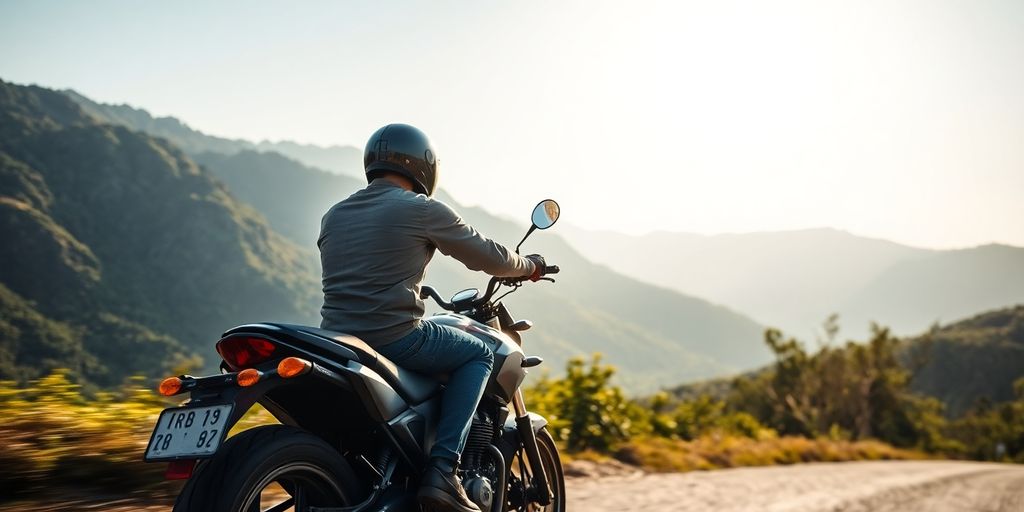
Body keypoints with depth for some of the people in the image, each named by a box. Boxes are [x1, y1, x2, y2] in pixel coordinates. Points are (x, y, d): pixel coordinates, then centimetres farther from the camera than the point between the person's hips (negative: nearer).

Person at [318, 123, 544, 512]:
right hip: (396, 337, -7)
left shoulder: (333, 216, 16)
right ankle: (442, 469, -2)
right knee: (478, 355, 14)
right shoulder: (422, 210, -2)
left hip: (334, 340, 7)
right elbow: (488, 256, 5)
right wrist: (530, 265, 25)